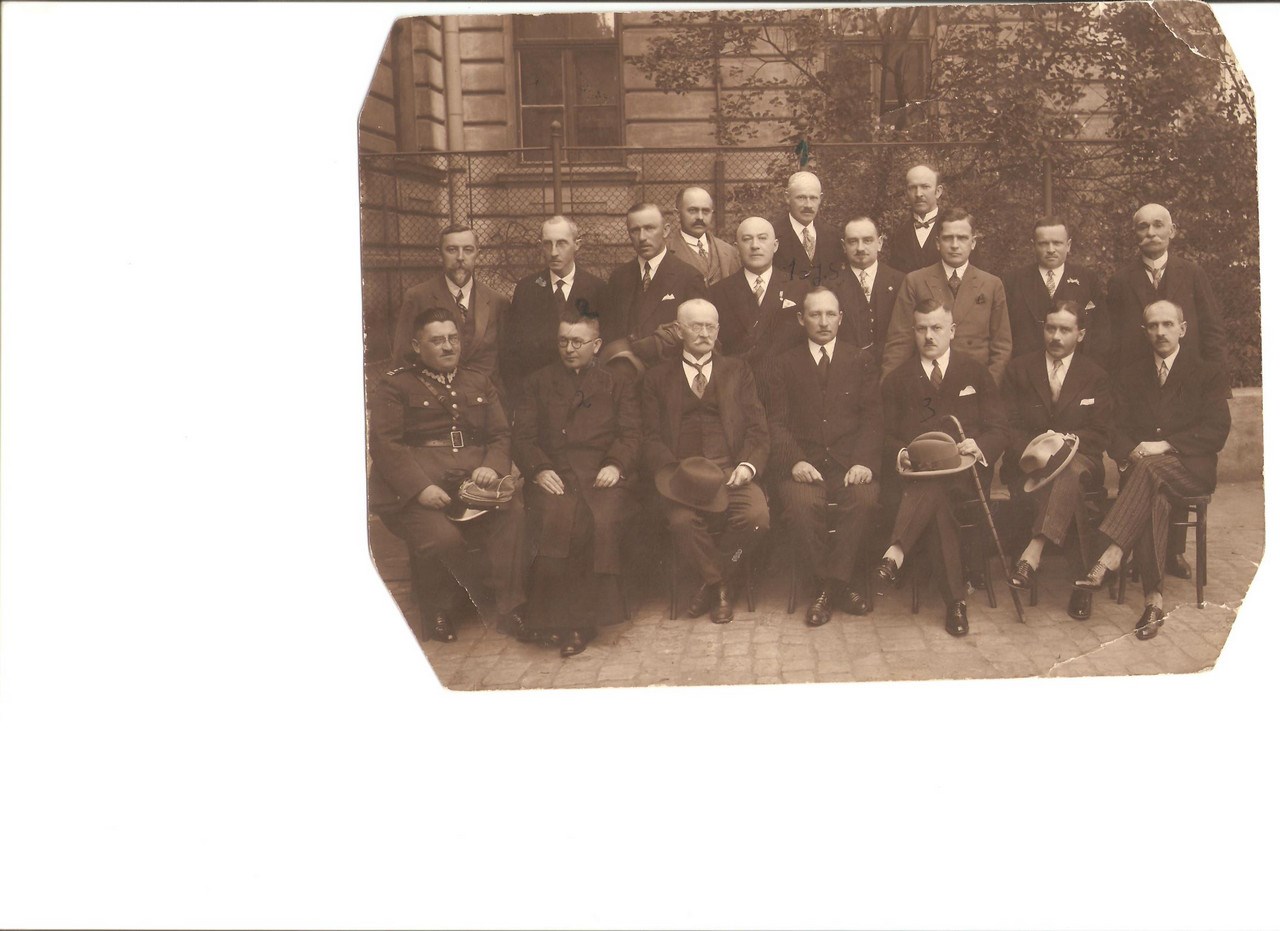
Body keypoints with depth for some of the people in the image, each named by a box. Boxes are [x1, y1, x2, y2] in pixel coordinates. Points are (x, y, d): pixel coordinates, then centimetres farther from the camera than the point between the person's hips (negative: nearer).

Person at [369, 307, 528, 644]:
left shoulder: (479, 384, 24)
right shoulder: (395, 385, 8)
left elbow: (500, 435, 17)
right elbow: (383, 443, -4)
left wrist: (492, 467, -8)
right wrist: (421, 487, -19)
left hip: (474, 479, 4)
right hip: (415, 489, -3)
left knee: (513, 514, -28)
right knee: (443, 538, -32)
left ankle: (509, 608, -19)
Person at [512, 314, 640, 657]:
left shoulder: (617, 384, 23)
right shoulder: (539, 382, 24)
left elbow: (630, 434, 11)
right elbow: (523, 436, 13)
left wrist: (616, 464, -11)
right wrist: (539, 469, -7)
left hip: (602, 473, 0)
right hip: (553, 472, 0)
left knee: (604, 522, -33)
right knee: (557, 520, -34)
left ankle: (582, 619, -26)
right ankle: (552, 617, -27)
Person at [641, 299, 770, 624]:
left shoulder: (737, 371, 19)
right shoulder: (657, 378, 15)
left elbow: (757, 427, 10)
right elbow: (651, 438, 6)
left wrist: (749, 465, -9)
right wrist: (675, 471, -13)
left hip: (731, 471, 1)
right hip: (682, 473, -1)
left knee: (756, 516, -29)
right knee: (682, 521, -32)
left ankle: (716, 582, -1)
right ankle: (719, 585, -4)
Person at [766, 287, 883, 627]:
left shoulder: (861, 361, 16)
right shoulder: (785, 364, 14)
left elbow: (872, 417, 7)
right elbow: (777, 422, 5)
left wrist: (864, 461, -11)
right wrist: (795, 461, -13)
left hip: (849, 461, 1)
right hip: (804, 463, 0)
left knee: (866, 497, -31)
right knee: (800, 503, -32)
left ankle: (834, 581, -17)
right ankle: (824, 584, -15)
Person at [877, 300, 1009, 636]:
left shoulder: (975, 374, 17)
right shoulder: (897, 380, 18)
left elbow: (1000, 431, 10)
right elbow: (888, 437, 13)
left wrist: (978, 445, -13)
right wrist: (903, 454, -11)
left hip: (966, 471, -1)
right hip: (917, 471, 1)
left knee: (936, 486, -37)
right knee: (939, 500, -35)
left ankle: (896, 552, -46)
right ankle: (955, 597, -40)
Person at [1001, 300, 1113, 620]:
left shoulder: (1095, 376, 14)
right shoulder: (1019, 370, 12)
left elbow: (1099, 434, 6)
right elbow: (1010, 427, 5)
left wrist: (1064, 443, -15)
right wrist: (1033, 449, -18)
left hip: (1079, 459, 0)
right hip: (1027, 464, 0)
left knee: (1069, 472, -40)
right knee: (1068, 492, -36)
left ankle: (1033, 554, -52)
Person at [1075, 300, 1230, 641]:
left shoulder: (1208, 374, 12)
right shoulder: (1131, 376, 20)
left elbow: (1216, 432, -1)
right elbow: (1118, 431, 12)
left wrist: (1164, 446, -14)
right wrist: (1132, 451, -12)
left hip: (1190, 468, -2)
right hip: (1142, 467, 2)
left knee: (1150, 468, -37)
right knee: (1152, 498, -35)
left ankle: (1110, 558, -47)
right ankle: (1155, 599, -40)